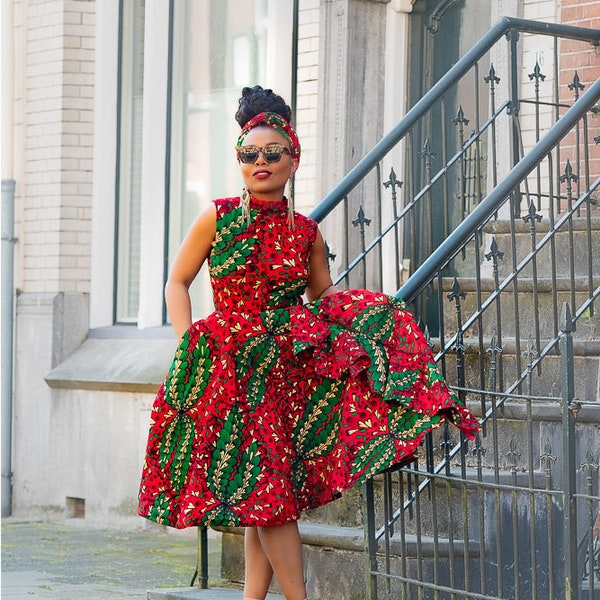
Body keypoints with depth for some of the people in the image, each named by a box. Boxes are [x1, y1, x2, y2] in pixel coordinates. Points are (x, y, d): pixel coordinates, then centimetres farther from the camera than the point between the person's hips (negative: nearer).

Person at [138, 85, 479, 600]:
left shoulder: (306, 233, 5)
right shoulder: (218, 219, -1)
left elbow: (325, 297, 16)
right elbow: (177, 283, 5)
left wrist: (378, 314, 1)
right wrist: (188, 346, -7)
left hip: (287, 367, 2)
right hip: (228, 365, -2)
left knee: (268, 492, 1)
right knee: (266, 487, -5)